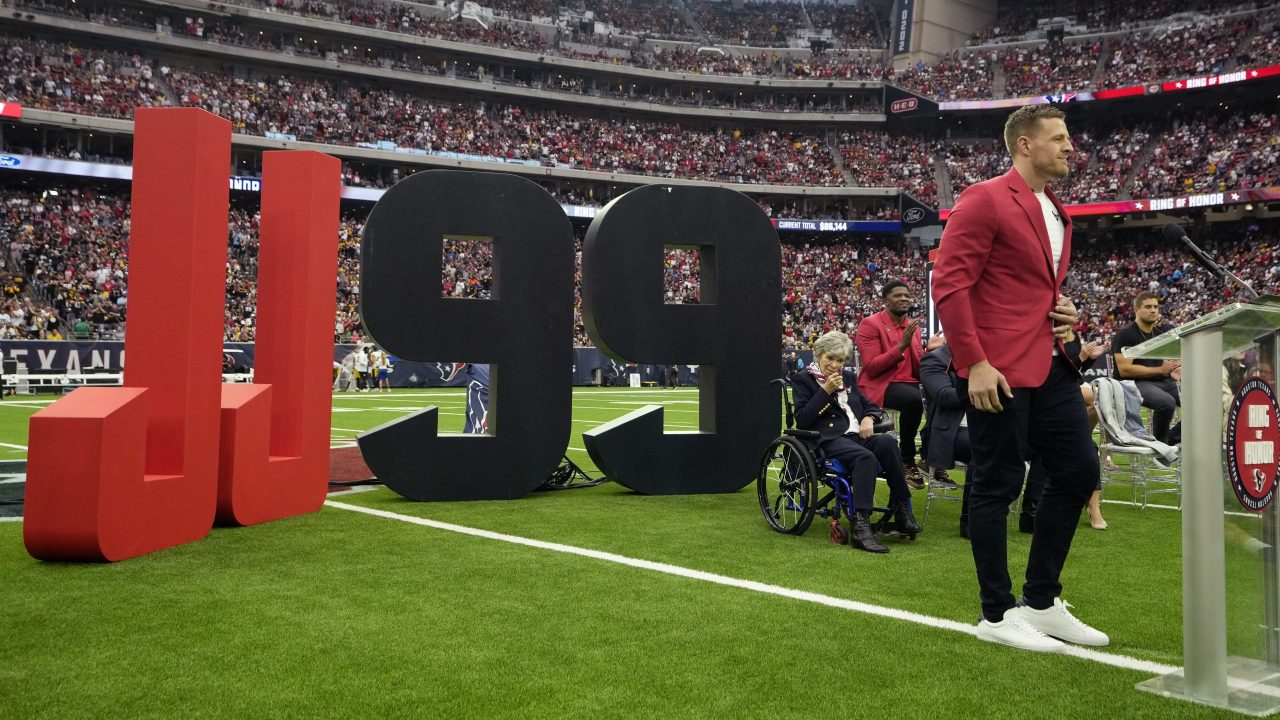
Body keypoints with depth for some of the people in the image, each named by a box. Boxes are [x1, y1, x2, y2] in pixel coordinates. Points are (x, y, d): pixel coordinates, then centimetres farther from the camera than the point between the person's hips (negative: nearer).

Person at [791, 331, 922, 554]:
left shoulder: (848, 377, 24)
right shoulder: (803, 379, 6)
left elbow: (869, 405, 27)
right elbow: (802, 420, -5)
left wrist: (869, 417, 2)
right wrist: (825, 391, -11)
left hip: (857, 435, 6)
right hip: (828, 440, -5)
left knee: (887, 443, -28)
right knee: (866, 457, -36)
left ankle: (901, 512, -24)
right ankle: (859, 526, -44)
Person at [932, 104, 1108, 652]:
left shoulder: (1058, 214, 19)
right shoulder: (986, 200, -8)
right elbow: (949, 284, -15)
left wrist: (1066, 312, 9)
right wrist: (975, 364, -20)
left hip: (1051, 365, 9)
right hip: (999, 371, -9)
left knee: (1079, 471, 10)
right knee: (998, 486, -1)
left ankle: (1041, 602, 25)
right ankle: (998, 614, 14)